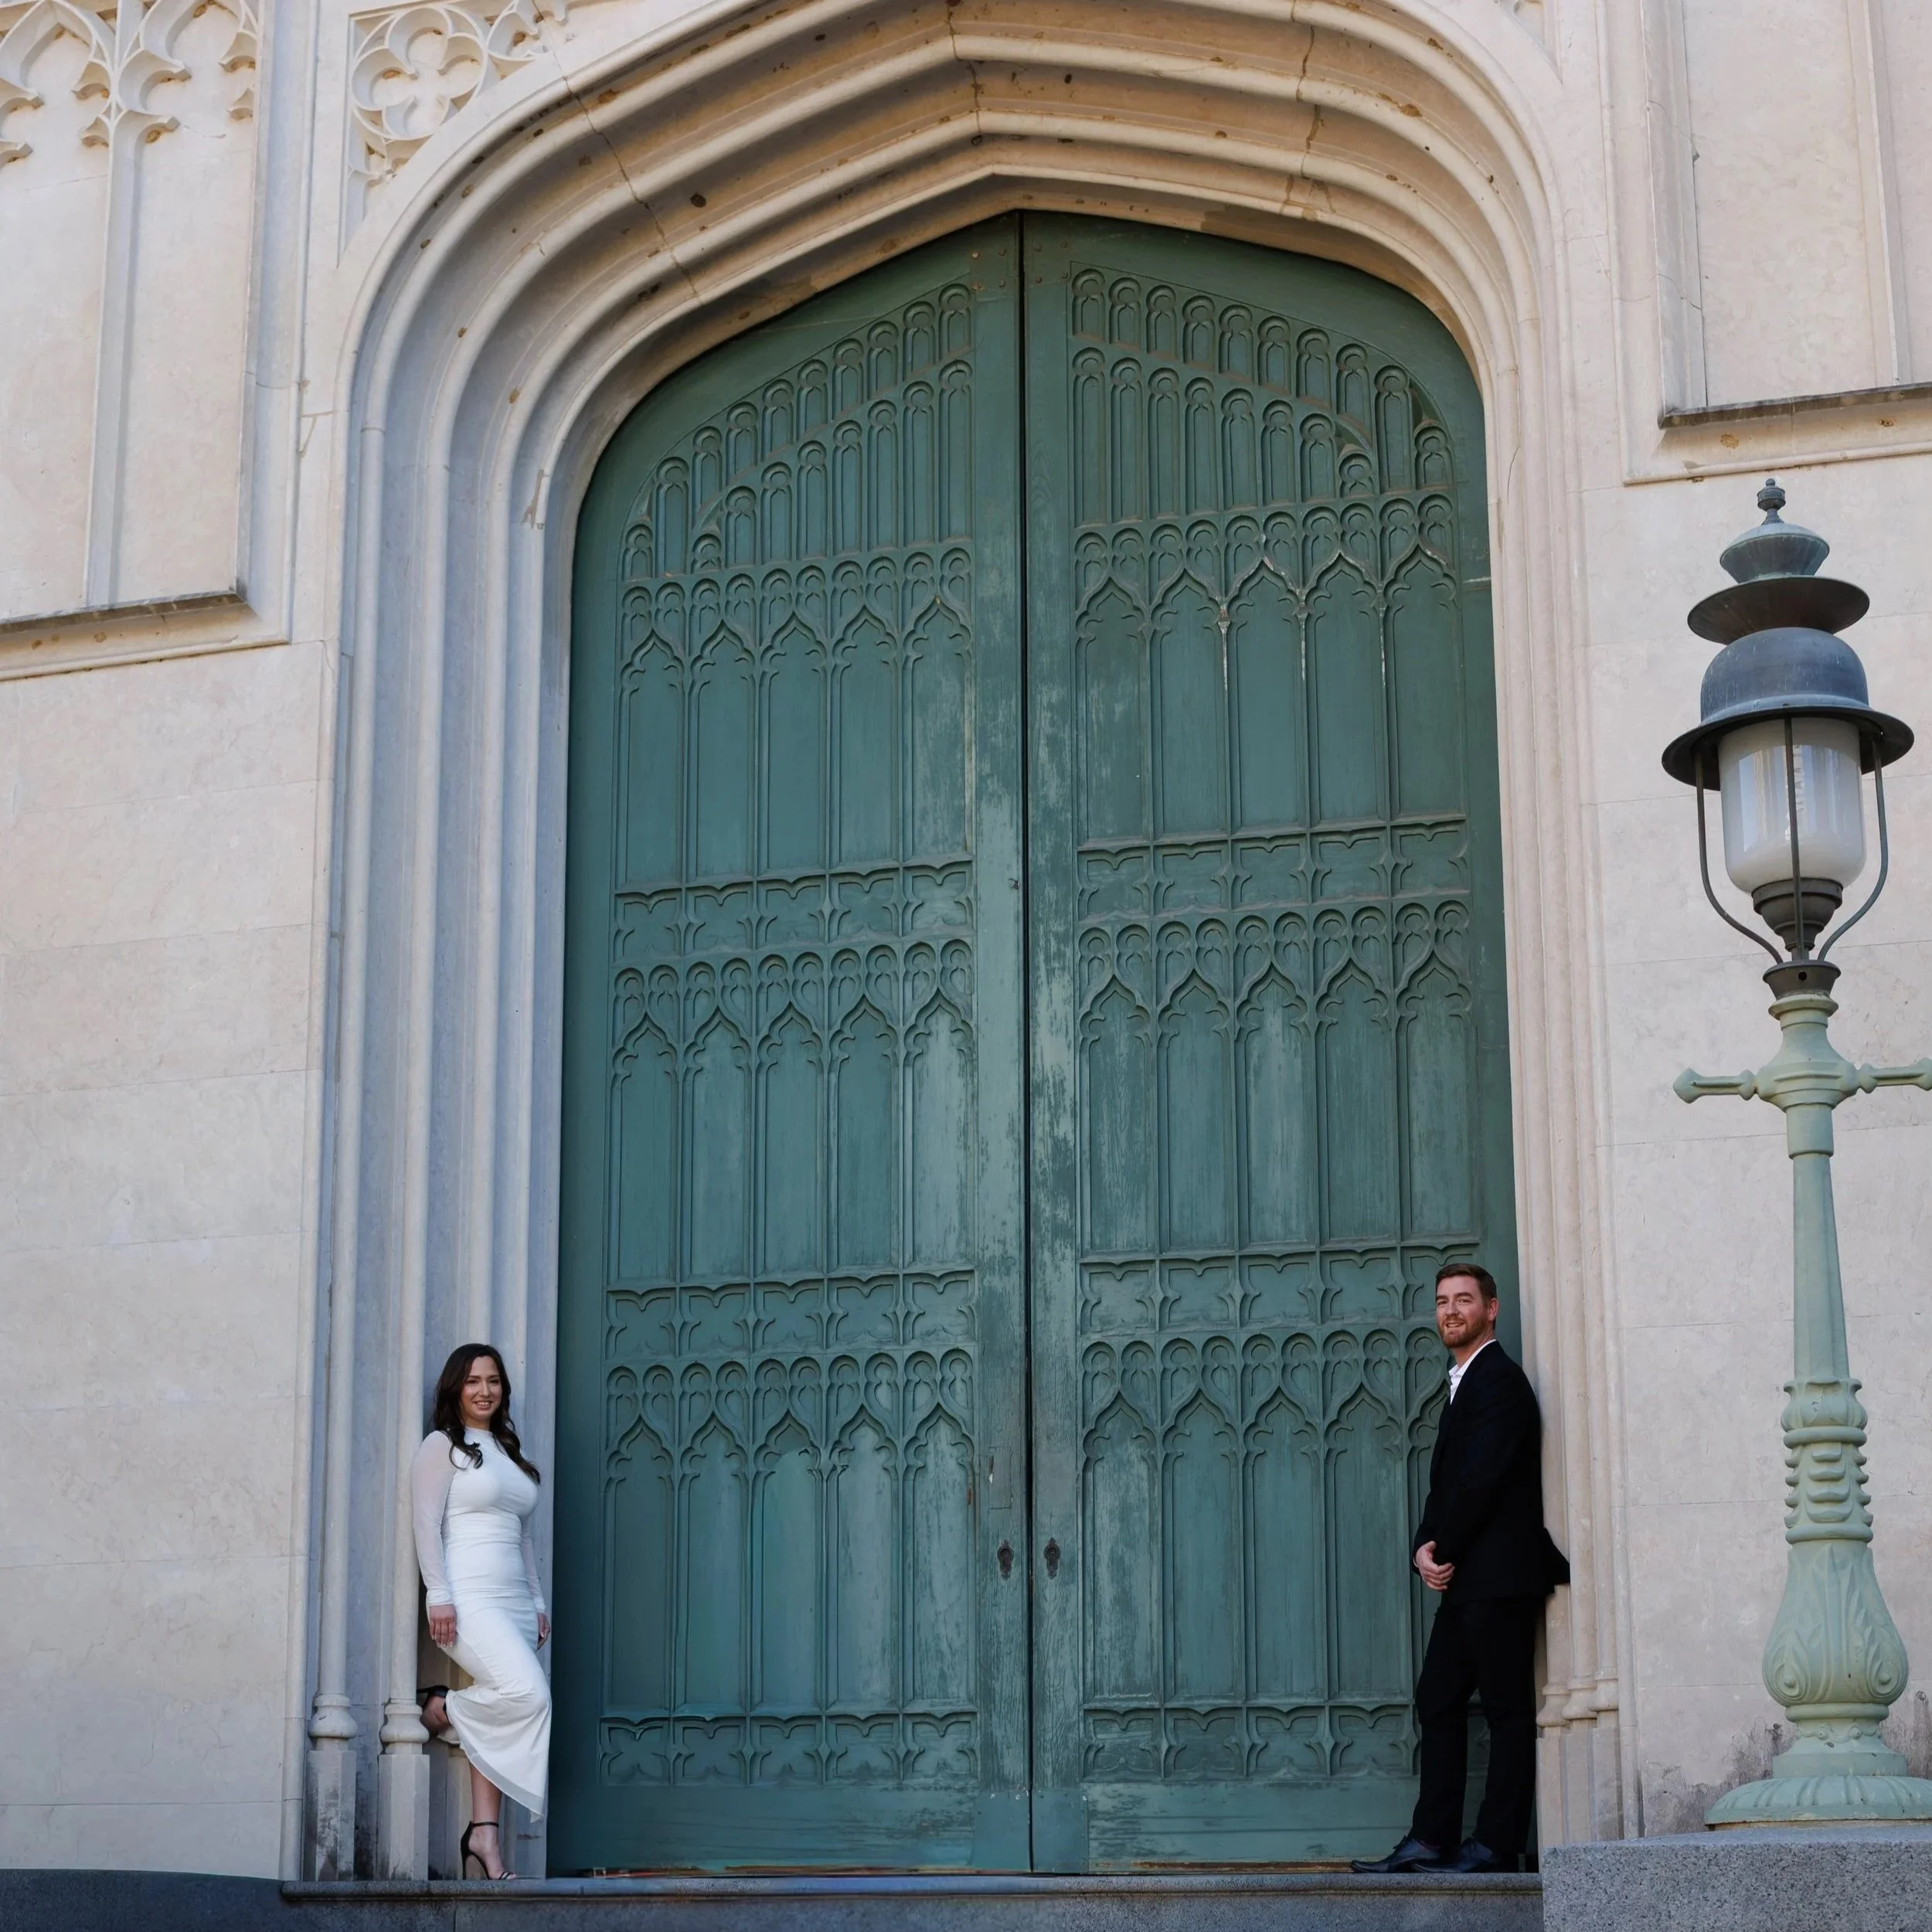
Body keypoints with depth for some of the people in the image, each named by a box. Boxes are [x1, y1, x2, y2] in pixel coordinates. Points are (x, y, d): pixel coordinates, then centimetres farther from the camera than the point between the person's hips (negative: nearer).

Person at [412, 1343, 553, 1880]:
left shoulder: (508, 1452, 23)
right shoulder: (442, 1446, 2)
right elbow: (426, 1526, -5)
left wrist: (538, 1603, 18)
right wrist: (439, 1597, -14)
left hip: (514, 1602, 7)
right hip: (469, 1599, -7)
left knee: (498, 1727, -1)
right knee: (528, 1692, -26)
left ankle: (485, 1836, -2)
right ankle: (441, 1708, -2)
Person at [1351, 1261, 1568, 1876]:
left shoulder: (1498, 1379, -10)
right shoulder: (1464, 1383, 21)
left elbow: (1481, 1481, -18)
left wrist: (1444, 1551, -8)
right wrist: (1425, 1549, 2)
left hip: (1498, 1573, -10)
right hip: (1464, 1579, 10)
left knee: (1507, 1708, -4)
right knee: (1437, 1701, 9)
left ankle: (1497, 1844, -2)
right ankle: (1432, 1840, 11)